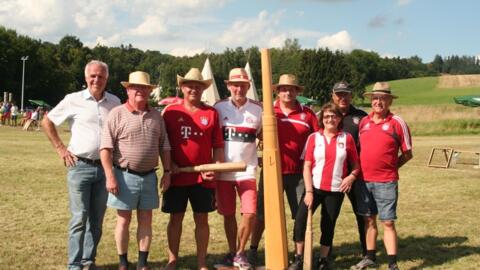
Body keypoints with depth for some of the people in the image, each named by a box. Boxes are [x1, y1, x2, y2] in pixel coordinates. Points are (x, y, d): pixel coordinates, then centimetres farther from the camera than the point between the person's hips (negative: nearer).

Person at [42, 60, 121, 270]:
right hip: (80, 166, -3)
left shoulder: (115, 102, 7)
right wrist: (60, 148, 1)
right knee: (79, 217, -3)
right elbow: (47, 122, 7)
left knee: (97, 218, 10)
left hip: (105, 167, 3)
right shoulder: (74, 100, -2)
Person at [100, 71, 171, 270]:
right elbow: (106, 148, -10)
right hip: (125, 175, -4)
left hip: (149, 176, 4)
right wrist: (110, 176, -15)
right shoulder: (117, 114, -6)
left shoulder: (156, 116, 9)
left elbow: (164, 147, 14)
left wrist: (167, 172, 6)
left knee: (146, 220, 9)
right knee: (124, 220, 5)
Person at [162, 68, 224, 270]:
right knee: (175, 218, 8)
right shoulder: (170, 111, 2)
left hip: (203, 177, 1)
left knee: (202, 219, 7)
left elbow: (218, 145, 5)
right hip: (177, 176, 0)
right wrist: (169, 164, -7)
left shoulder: (211, 113, 4)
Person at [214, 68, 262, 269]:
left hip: (247, 170, 0)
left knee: (250, 214, -8)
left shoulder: (258, 109, 1)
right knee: (228, 215, 10)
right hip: (223, 171, 0)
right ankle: (232, 252, 27)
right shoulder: (219, 108, 0)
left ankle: (240, 253, 12)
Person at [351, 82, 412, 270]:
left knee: (388, 223, -1)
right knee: (369, 220, 14)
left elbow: (407, 154, 0)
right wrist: (359, 170, 7)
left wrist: (389, 168, -3)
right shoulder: (363, 122, 7)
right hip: (364, 181, 4)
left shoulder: (397, 123, -6)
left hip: (386, 182, -4)